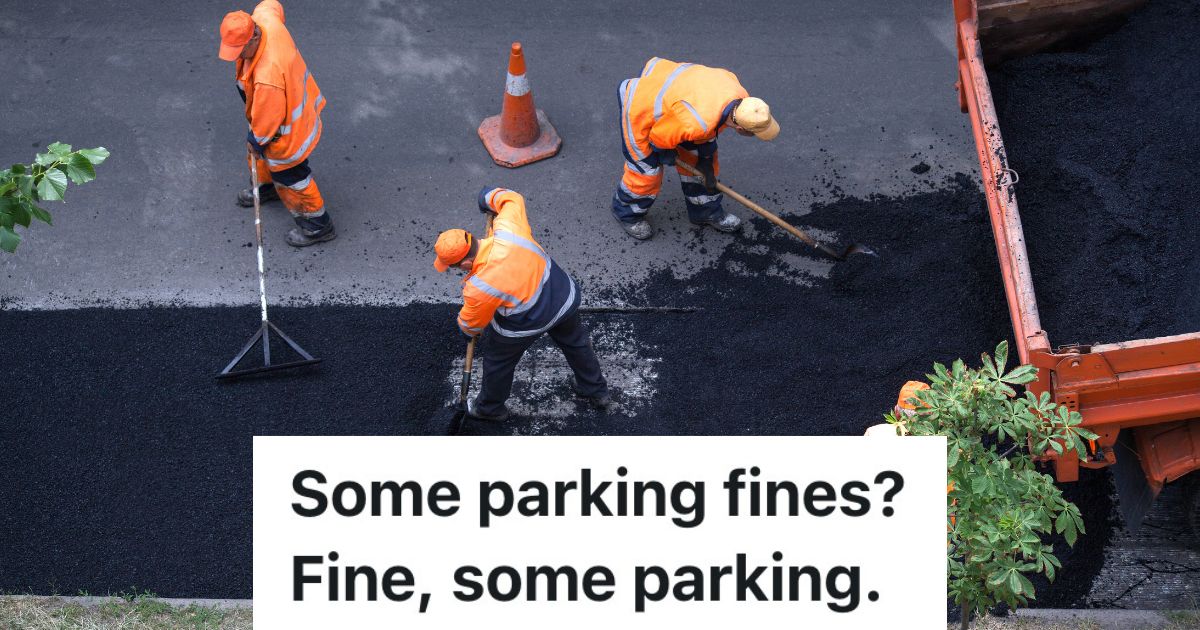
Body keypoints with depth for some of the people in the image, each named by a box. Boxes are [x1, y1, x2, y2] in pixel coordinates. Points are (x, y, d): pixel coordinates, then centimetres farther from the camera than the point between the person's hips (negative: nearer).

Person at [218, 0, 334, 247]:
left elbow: (267, 118, -29)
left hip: (286, 129, -8)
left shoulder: (267, 77, -46)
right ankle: (267, 186, 63)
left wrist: (257, 139, -8)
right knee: (264, 156, 33)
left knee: (289, 175, 15)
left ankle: (318, 225, 35)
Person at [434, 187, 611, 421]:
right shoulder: (507, 229, -27)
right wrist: (491, 196, 15)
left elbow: (470, 325, -9)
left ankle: (490, 408, 48)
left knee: (497, 361, 24)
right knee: (576, 343, 31)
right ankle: (597, 392, 50)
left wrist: (468, 331, 14)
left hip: (525, 326, -4)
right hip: (564, 298, 5)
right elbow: (513, 199, -4)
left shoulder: (478, 289, -32)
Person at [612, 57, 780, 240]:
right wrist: (667, 156, -3)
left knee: (696, 156, 13)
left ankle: (705, 211, 34)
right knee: (647, 171, 2)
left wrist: (706, 161, 5)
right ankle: (627, 211, 32)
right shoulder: (697, 123, -43)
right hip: (639, 105, -7)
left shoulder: (741, 97, -21)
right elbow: (659, 138, -24)